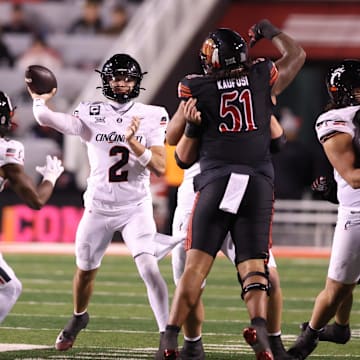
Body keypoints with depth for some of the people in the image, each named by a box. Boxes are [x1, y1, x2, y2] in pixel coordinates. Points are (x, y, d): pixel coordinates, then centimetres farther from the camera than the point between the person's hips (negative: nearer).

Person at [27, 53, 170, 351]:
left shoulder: (151, 117, -4)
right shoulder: (91, 114, -3)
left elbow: (160, 166, -13)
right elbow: (46, 118, -13)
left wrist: (132, 142, -23)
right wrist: (40, 99, 4)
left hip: (135, 208, -2)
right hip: (98, 207, 2)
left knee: (148, 267, -21)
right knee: (85, 270, 18)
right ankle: (79, 318, 47)